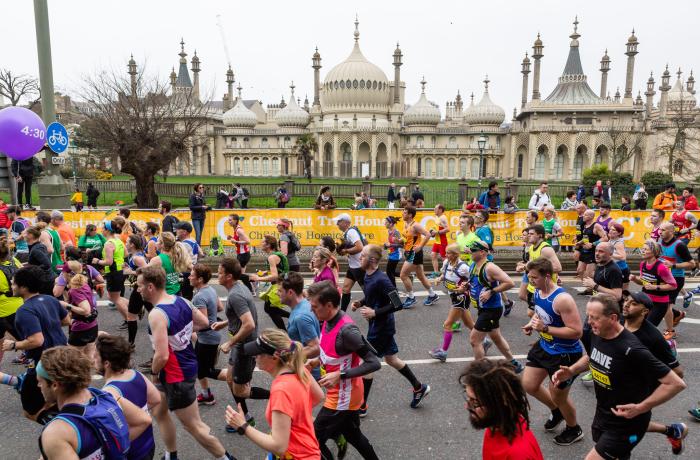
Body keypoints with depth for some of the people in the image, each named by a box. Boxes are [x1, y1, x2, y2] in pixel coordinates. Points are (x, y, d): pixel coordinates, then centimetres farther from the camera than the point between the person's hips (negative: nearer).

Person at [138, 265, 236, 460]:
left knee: (194, 426, 6)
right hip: (187, 366, 9)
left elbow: (162, 356, -31)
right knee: (160, 412, 27)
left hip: (177, 375, -9)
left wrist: (154, 372, -11)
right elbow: (204, 323, 11)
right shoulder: (181, 301, -2)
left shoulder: (156, 314, -27)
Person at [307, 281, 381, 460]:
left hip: (342, 398, -9)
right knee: (352, 435, 25)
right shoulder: (329, 321, -4)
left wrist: (340, 375, -30)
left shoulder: (346, 330, -31)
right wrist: (319, 360, 0)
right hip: (342, 395, 9)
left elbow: (374, 363, -28)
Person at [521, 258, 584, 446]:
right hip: (544, 347, 8)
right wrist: (532, 323, -3)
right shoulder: (538, 291, -4)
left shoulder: (562, 299, -31)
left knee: (558, 396, 10)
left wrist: (545, 328, -32)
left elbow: (577, 331, -31)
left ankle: (574, 430, 41)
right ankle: (556, 411, 43)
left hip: (565, 354, -8)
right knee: (528, 385, 15)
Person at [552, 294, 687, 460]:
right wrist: (571, 371, -3)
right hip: (602, 414, 7)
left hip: (626, 421, -7)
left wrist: (640, 408, -26)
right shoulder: (595, 335, -8)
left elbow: (676, 383, -25)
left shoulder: (631, 350, -30)